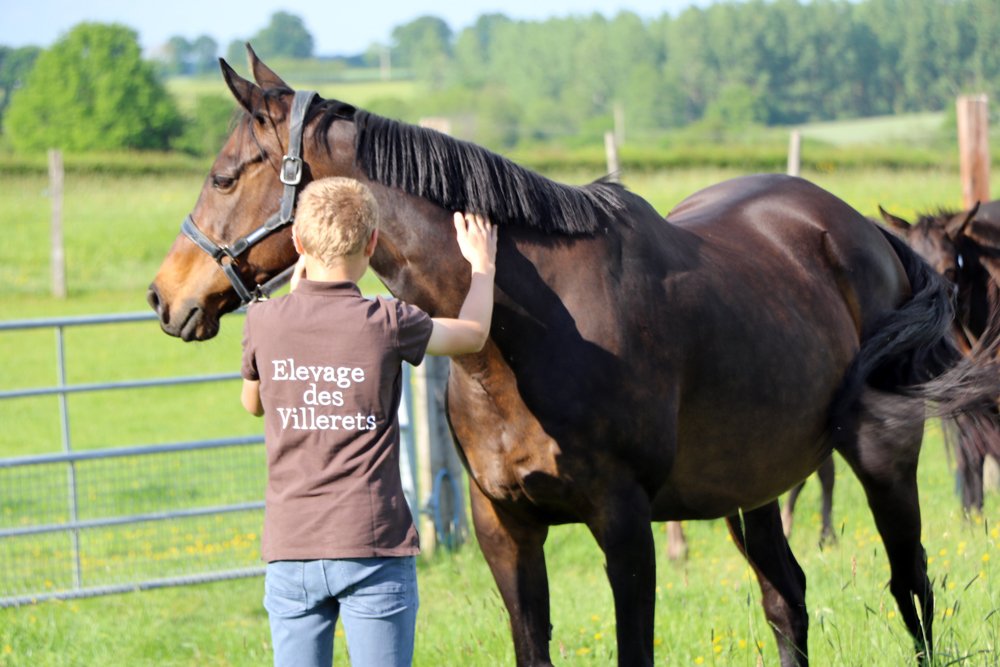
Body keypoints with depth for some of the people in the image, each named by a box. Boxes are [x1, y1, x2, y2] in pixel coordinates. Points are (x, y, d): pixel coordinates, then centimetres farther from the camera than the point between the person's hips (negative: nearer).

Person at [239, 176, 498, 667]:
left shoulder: (265, 323, -3)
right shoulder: (386, 324, -9)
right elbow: (473, 334, 12)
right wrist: (482, 267, 31)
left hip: (290, 551, 2)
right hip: (374, 546, -2)